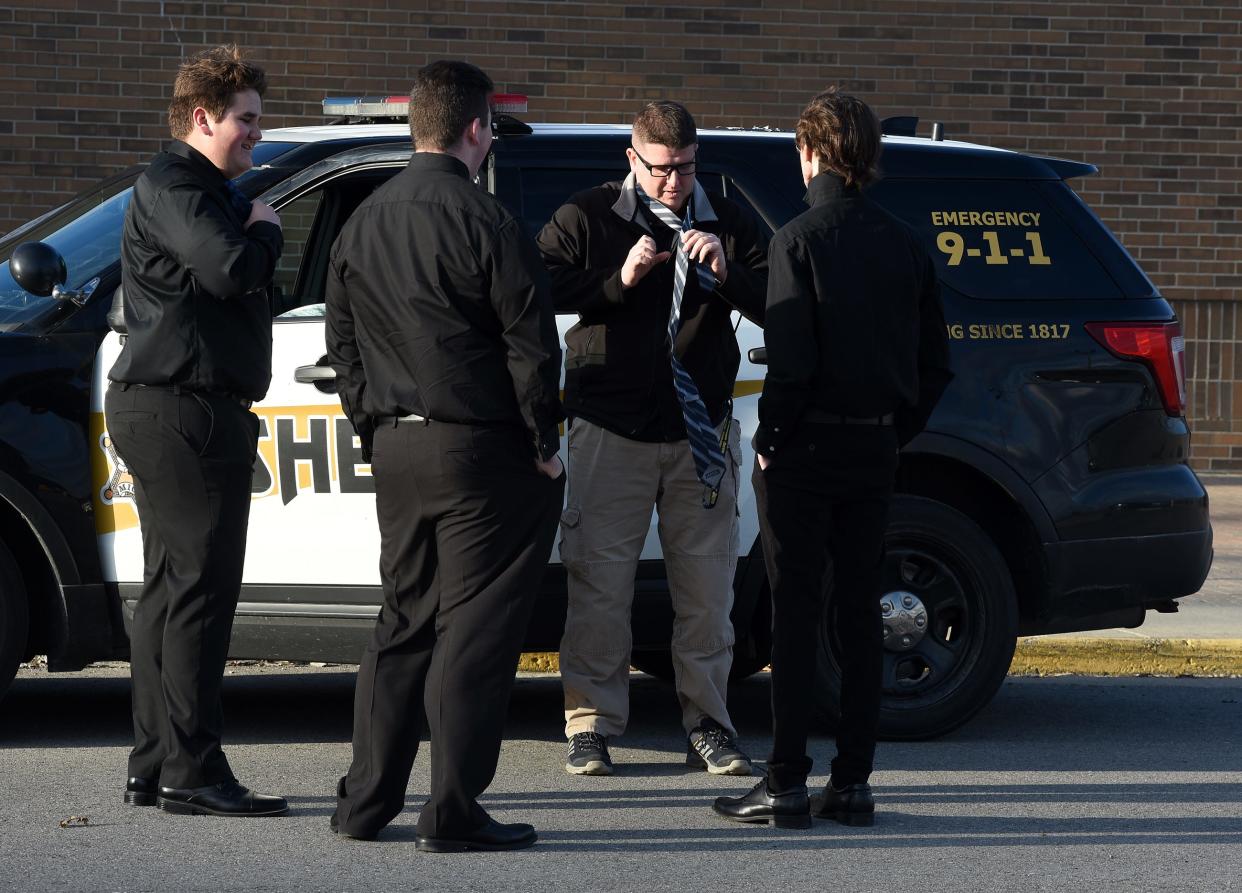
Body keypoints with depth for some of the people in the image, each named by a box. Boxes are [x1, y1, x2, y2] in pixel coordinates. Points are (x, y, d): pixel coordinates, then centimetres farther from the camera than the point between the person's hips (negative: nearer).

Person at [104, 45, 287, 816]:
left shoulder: (203, 189, 24)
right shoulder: (172, 185, -11)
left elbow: (241, 286, 25)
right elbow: (231, 268, -26)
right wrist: (265, 230, -8)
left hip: (160, 409, 11)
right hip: (183, 410, -11)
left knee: (170, 590, 13)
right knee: (200, 588, -12)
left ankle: (155, 768, 17)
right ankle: (192, 773, -12)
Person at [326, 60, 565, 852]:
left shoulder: (363, 226, 10)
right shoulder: (484, 224, -14)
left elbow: (343, 345, 16)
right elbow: (532, 344, -15)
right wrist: (545, 443, -4)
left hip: (397, 452, 7)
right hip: (484, 454, -7)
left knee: (404, 622, 16)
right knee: (476, 629, -3)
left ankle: (367, 801, 16)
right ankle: (453, 811, -5)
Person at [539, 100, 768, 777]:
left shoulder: (728, 224, 11)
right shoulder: (587, 219, 5)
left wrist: (727, 271, -14)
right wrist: (619, 279, -15)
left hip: (702, 433, 2)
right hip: (611, 430, -2)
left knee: (707, 587, 3)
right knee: (600, 583, -3)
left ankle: (706, 723, 12)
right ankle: (591, 726, 4)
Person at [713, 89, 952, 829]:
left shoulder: (800, 240, -11)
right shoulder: (905, 245, 7)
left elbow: (792, 359, -18)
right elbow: (935, 360, 8)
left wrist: (771, 437, -8)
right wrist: (898, 430, 15)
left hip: (807, 445, -5)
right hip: (876, 449, 5)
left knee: (796, 610, -1)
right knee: (860, 609, 9)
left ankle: (788, 785, -1)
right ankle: (853, 782, 10)